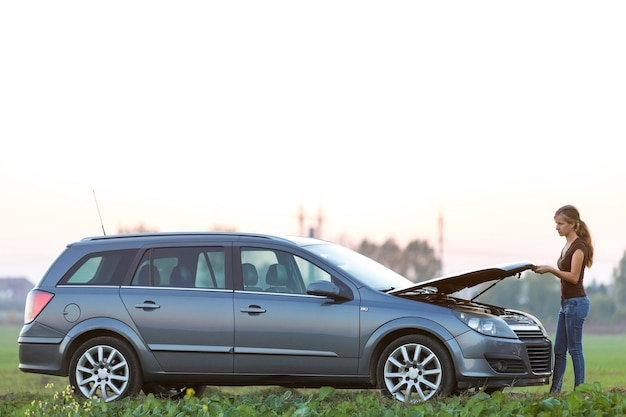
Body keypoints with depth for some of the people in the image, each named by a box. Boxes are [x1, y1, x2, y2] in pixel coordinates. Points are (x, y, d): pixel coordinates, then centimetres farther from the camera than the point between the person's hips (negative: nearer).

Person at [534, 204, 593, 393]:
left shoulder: (579, 246, -13)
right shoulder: (567, 246, 15)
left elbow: (573, 277, -20)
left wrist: (550, 269, -21)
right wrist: (546, 270, 10)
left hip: (576, 302, -10)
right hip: (566, 302, 10)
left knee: (575, 349, -5)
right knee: (559, 350, 9)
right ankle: (554, 391, 12)